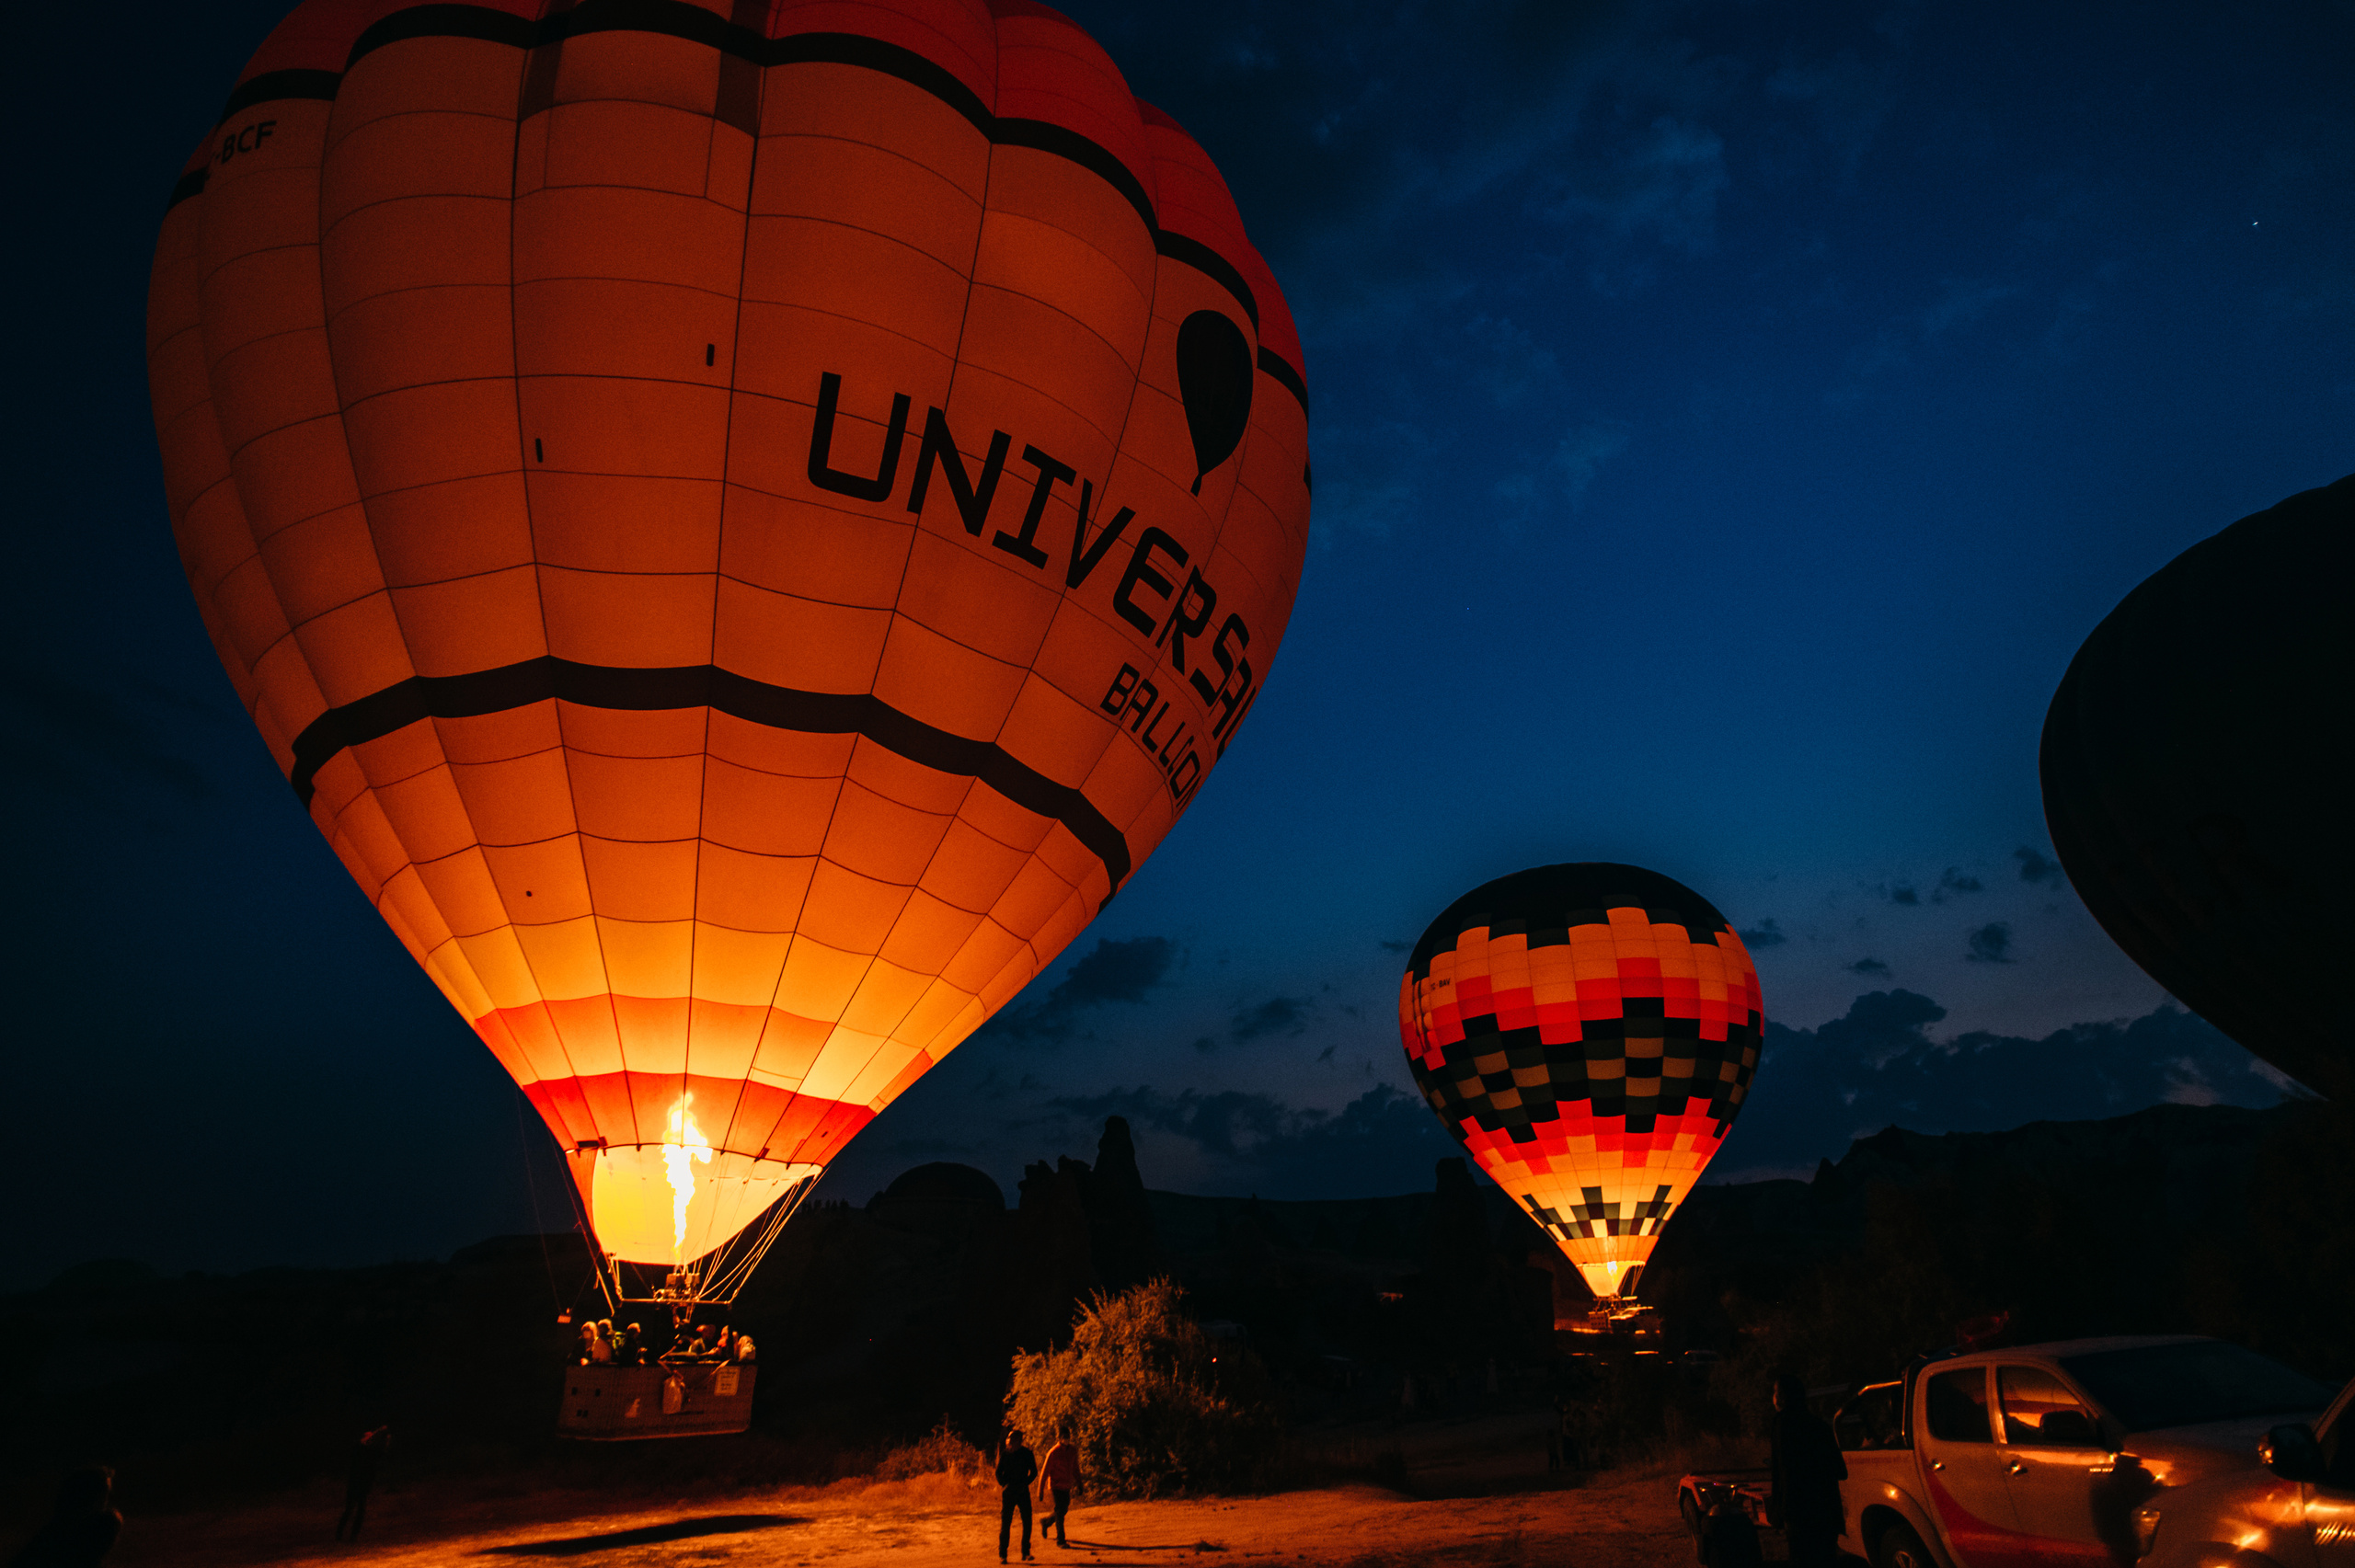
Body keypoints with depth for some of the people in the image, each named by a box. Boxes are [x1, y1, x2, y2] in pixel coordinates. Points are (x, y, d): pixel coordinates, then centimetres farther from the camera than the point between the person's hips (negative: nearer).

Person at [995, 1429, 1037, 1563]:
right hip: (1008, 1492, 0)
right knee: (1005, 1523, -2)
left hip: (1023, 1492, 0)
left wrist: (1024, 1484, -11)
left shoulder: (1027, 1454, -3)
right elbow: (999, 1472, 5)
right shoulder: (1005, 1454, -1)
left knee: (1027, 1522, -1)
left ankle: (1025, 1553, 12)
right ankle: (1002, 1554, 9)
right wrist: (1004, 1484, -11)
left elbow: (1034, 1472, 3)